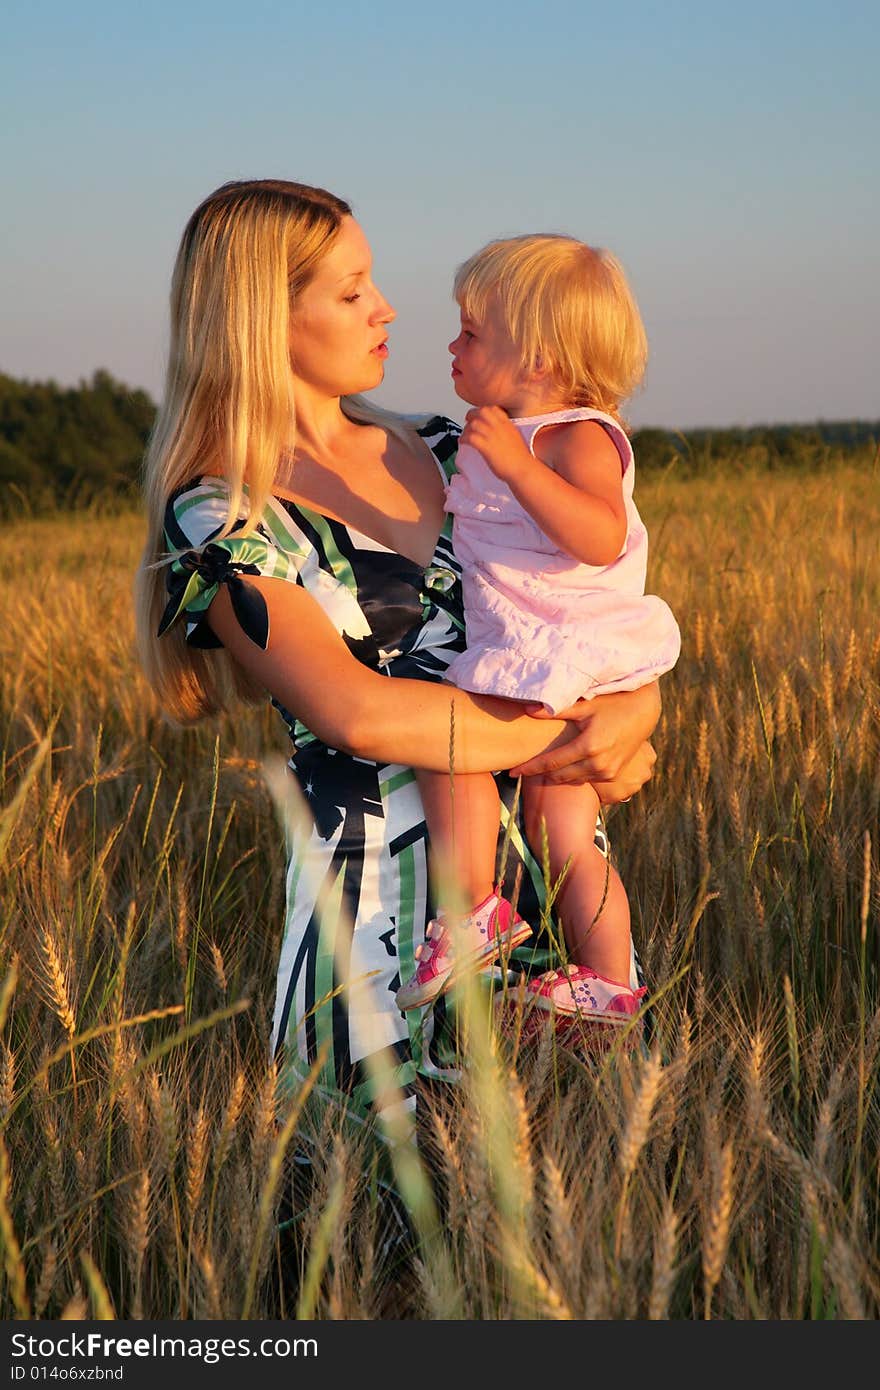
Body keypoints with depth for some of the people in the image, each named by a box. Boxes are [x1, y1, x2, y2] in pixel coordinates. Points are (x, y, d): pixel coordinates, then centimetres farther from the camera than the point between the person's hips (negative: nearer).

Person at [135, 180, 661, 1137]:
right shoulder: (220, 518, -7)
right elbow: (352, 710, -20)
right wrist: (568, 738, -16)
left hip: (541, 847, 6)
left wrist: (633, 711, -10)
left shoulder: (445, 453, 11)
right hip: (378, 886, -5)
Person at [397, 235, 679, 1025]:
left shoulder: (579, 438, -14)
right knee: (563, 841, 11)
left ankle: (473, 908, -14)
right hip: (530, 663, 10)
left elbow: (601, 538, -34)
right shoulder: (499, 435, 16)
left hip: (566, 649, -10)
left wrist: (517, 466, -38)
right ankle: (607, 985, 18)